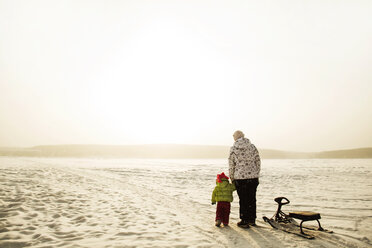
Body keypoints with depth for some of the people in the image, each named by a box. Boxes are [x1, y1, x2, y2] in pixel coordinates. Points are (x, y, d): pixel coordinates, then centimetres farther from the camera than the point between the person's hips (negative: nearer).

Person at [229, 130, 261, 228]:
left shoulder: (233, 149, -2)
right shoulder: (252, 146, 4)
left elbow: (231, 165, 2)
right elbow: (258, 162, 6)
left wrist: (232, 178, 12)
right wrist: (257, 175, 16)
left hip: (240, 177, -3)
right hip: (253, 177, 3)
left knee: (243, 200, 8)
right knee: (252, 199, 15)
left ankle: (244, 221, 14)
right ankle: (252, 220, 26)